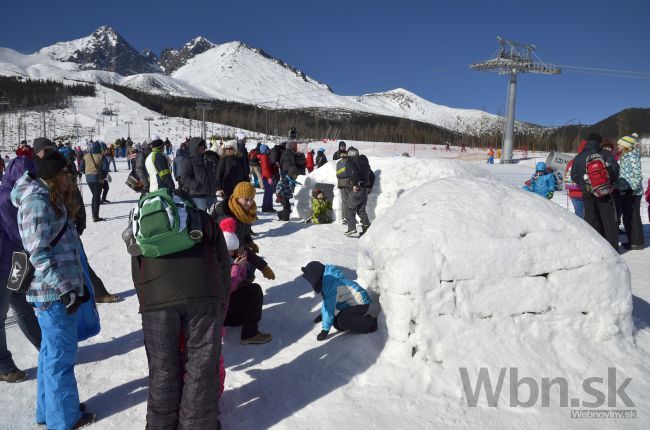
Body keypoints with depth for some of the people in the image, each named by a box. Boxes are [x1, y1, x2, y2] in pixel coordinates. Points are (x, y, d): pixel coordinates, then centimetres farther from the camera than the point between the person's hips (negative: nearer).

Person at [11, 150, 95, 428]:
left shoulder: (52, 200, 13)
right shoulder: (37, 203, -16)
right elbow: (38, 254, -21)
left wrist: (74, 285, 21)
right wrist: (66, 289, -22)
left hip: (62, 288, 10)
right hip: (54, 293, -10)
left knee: (52, 351, 20)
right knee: (61, 355, 3)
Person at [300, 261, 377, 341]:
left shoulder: (329, 284, -27)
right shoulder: (325, 281, 3)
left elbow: (329, 308, -27)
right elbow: (326, 301, 20)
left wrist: (325, 330, -22)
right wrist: (322, 315, 31)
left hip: (361, 303, -10)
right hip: (353, 302, 10)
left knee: (342, 322, -27)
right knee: (337, 324, 1)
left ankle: (371, 323, -13)